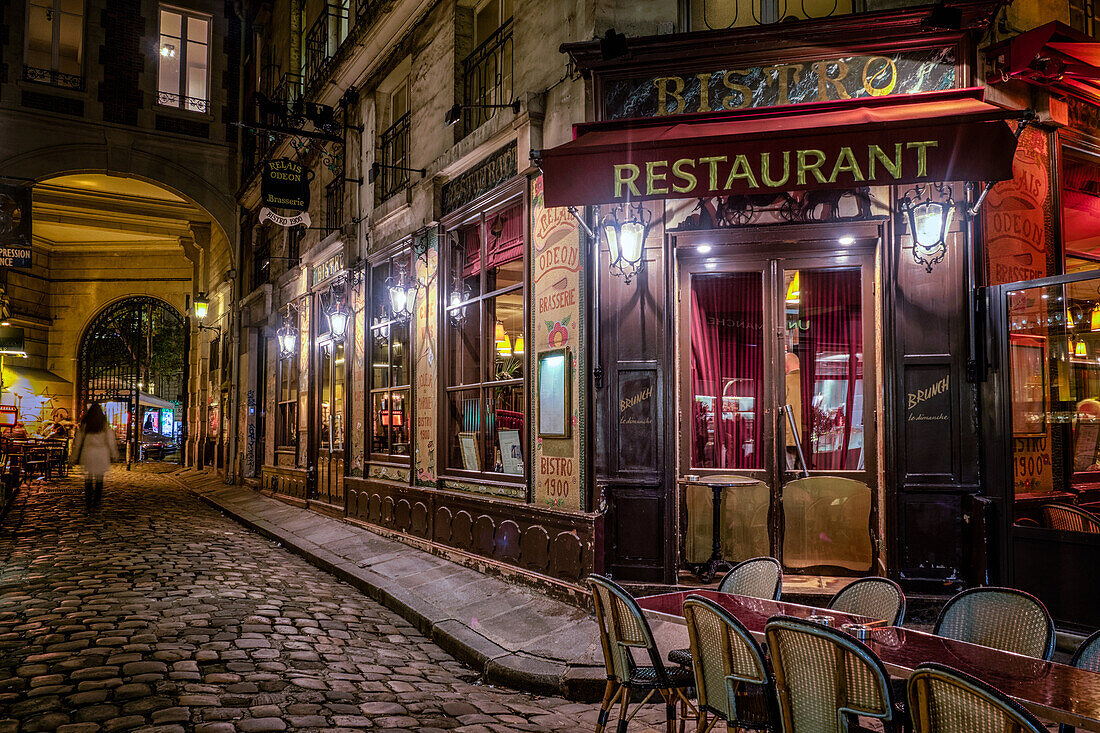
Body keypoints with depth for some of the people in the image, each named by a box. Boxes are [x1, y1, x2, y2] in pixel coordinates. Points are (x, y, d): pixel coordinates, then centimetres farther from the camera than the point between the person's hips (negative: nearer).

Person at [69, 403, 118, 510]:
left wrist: (73, 458, 13)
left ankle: (88, 503, 0)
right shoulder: (105, 425, -4)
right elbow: (110, 441, -3)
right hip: (101, 454, -1)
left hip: (87, 454, 1)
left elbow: (78, 442, 6)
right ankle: (96, 501, 13)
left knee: (88, 479, 6)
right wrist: (114, 454, 9)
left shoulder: (84, 425, 2)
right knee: (99, 478, 12)